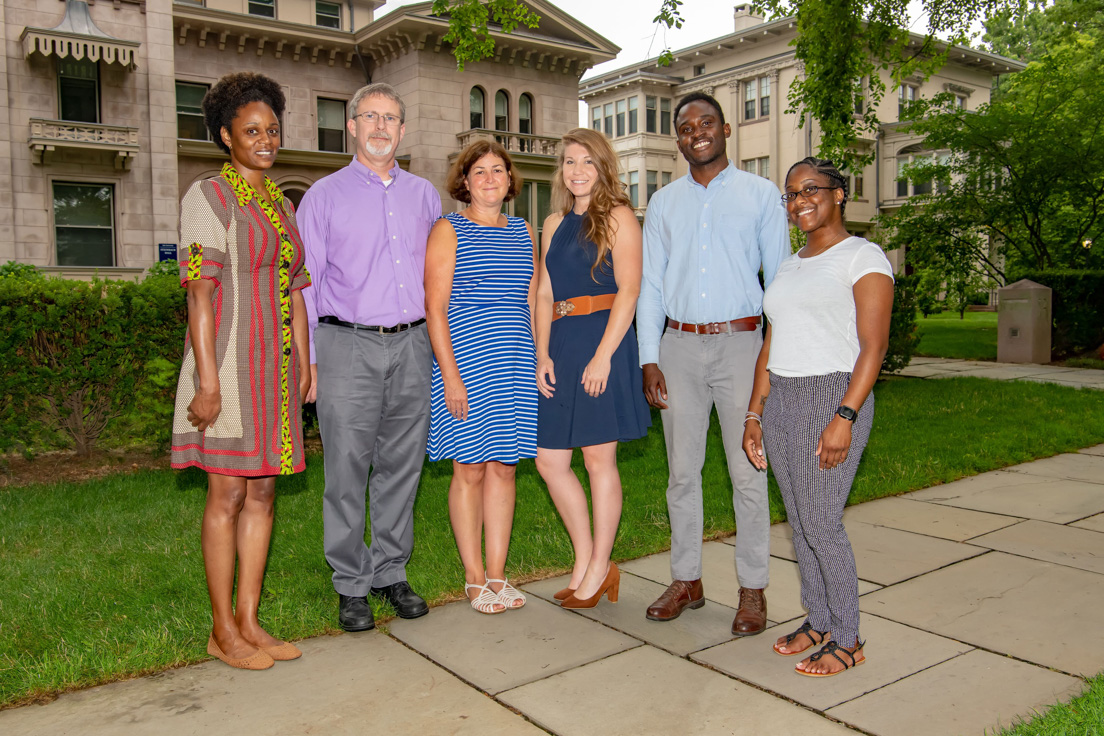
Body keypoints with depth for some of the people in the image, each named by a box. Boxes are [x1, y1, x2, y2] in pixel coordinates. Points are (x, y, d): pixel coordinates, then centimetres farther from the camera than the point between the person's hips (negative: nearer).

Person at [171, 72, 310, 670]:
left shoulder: (281, 204, 16)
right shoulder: (208, 197, -5)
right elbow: (199, 293, -12)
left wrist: (302, 365, 10)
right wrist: (208, 379, -18)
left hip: (276, 364, 7)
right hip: (229, 359, -7)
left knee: (262, 491, 9)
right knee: (228, 494, -1)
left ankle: (249, 621, 19)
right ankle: (223, 630, 12)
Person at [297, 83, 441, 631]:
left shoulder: (424, 195, 15)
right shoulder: (324, 195, 6)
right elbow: (304, 282, 3)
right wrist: (307, 359, -4)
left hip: (412, 345, 3)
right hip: (349, 345, -3)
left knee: (402, 466, 7)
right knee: (347, 471, -1)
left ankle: (391, 573, 20)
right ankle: (351, 586, 11)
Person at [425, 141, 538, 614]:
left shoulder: (523, 232, 15)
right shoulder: (449, 231, 0)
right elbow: (435, 308, -6)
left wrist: (540, 359, 10)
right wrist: (450, 374, -14)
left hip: (517, 368, 5)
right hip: (466, 364, -4)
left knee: (503, 467, 7)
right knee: (470, 468, 1)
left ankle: (497, 573, 17)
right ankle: (475, 578, 14)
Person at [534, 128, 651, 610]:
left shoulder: (618, 217, -1)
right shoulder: (554, 223, 18)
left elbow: (628, 290, -9)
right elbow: (544, 295, 14)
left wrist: (603, 355, -18)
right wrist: (543, 355, 2)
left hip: (603, 342, -6)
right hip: (561, 346, 7)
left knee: (599, 460, 1)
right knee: (550, 462, 5)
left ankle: (600, 568, 17)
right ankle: (584, 561, 22)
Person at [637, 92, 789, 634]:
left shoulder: (761, 194, 6)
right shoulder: (664, 203, 12)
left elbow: (780, 278, 4)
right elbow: (650, 285, 10)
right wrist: (649, 358, 2)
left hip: (740, 343, -2)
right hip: (679, 346, 3)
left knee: (747, 471, -1)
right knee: (682, 471, 8)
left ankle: (753, 589, 13)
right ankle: (686, 580, 21)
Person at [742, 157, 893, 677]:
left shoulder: (863, 257, -4)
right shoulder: (789, 266, 17)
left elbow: (873, 346, -12)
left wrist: (844, 418, -21)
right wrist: (754, 413, 11)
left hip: (833, 397, -7)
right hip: (780, 400, 7)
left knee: (821, 522, -6)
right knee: (799, 521, 10)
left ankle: (847, 641, 9)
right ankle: (819, 621, 24)